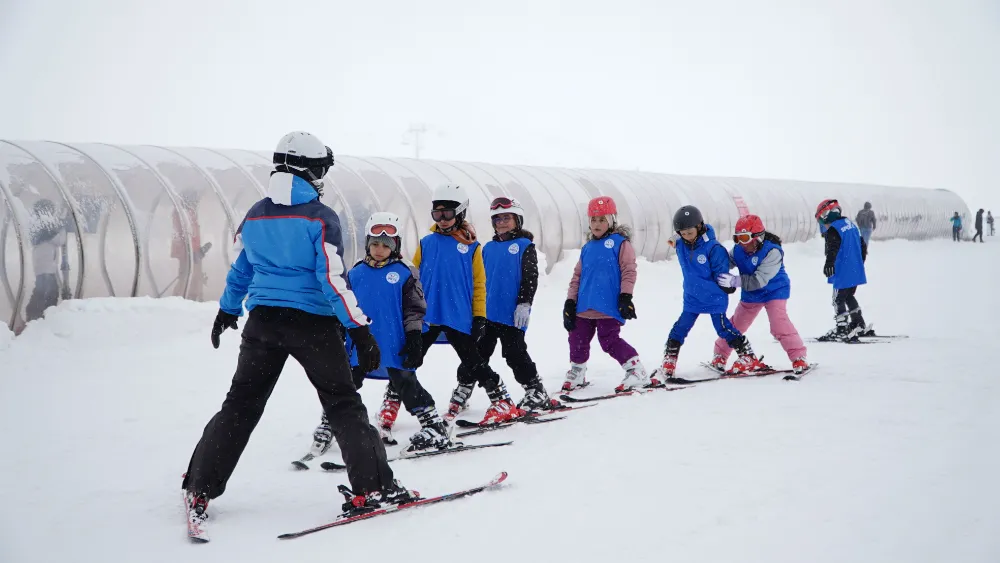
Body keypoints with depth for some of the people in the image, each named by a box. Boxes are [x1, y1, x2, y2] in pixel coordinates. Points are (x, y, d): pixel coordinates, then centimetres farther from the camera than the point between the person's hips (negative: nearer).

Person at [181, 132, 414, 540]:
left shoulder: (254, 215, 7)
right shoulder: (321, 218, -11)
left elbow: (238, 269, 19)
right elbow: (333, 279, -17)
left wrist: (228, 309, 35)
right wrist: (359, 330, -14)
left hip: (262, 321, 5)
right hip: (312, 322, -5)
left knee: (240, 404, 12)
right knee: (343, 405, 4)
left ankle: (199, 489, 13)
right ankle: (373, 488, 1)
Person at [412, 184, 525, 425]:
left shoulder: (471, 247, 0)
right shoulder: (426, 243, 5)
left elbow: (479, 284, 2)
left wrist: (479, 316, -2)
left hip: (459, 318, -3)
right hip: (426, 315, 3)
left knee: (474, 363, 0)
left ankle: (503, 404, 11)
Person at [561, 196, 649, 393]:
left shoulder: (620, 243, -1)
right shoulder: (587, 248, 18)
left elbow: (628, 271, -7)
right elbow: (577, 276, 19)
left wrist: (625, 298, -16)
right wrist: (570, 303, 13)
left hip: (608, 307, -7)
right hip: (584, 307, 7)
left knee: (609, 340, -13)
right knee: (577, 340, 11)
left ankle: (637, 371, -5)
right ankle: (576, 373, 30)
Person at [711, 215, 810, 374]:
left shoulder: (772, 252, -30)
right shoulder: (738, 250, -14)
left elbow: (759, 280, -37)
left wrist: (734, 281, -44)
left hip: (774, 291, -6)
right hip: (751, 295, 6)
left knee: (779, 323, -22)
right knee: (736, 324, 12)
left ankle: (799, 357, -11)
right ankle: (720, 356, 29)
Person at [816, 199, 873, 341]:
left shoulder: (833, 229, -14)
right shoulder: (851, 224, 14)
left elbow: (833, 249, -29)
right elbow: (862, 245, 22)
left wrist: (828, 264, -41)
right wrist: (860, 263, 33)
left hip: (843, 273, -9)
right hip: (857, 271, 9)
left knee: (838, 300, -1)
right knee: (849, 297, 22)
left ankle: (842, 331, -3)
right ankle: (860, 326, 25)